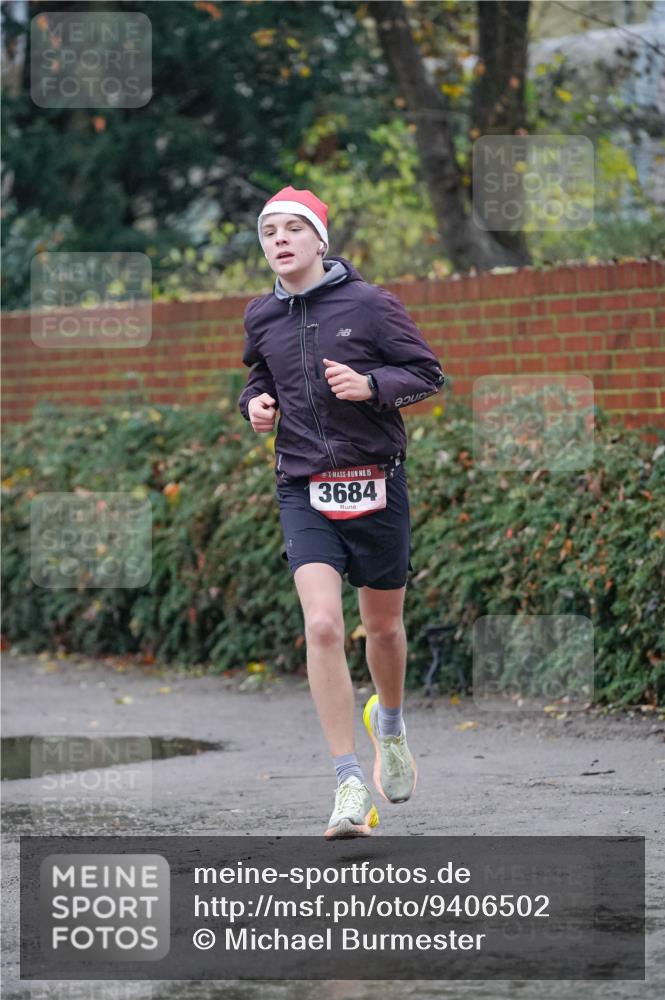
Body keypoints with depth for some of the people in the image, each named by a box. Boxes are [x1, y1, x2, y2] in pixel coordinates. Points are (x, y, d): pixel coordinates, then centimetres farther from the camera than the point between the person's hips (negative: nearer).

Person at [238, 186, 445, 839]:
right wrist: (255, 402, 3)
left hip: (376, 486, -1)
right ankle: (351, 786, -15)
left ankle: (389, 723, 48)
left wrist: (371, 385, -19)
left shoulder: (369, 303, -5)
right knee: (322, 626, -17)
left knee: (383, 626, 13)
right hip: (304, 492, 1)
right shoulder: (261, 317, 7)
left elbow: (427, 373, -2)